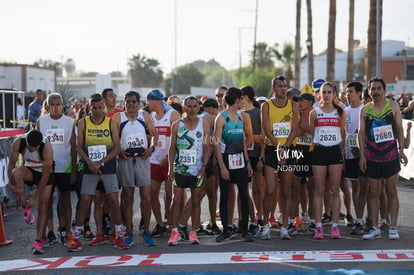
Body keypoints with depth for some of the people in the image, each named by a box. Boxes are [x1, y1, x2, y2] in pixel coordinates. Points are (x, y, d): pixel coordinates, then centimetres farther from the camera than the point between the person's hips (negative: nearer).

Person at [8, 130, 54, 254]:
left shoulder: (47, 147, -33)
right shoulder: (18, 143, -25)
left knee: (43, 207, -8)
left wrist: (35, 197, -24)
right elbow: (11, 164, -13)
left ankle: (38, 242, -2)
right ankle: (25, 206, -18)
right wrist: (12, 184, -26)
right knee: (16, 173, -34)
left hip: (44, 173, -2)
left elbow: (45, 175, -26)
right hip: (29, 170, 2)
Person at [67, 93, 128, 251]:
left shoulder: (111, 123, 1)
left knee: (113, 200, -3)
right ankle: (76, 238, 6)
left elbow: (117, 147, -3)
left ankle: (119, 237, 6)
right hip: (90, 167, 0)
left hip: (108, 166, 0)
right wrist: (90, 163, -13)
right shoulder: (83, 123, 3)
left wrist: (101, 162, -12)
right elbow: (79, 146, 1)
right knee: (84, 201, -2)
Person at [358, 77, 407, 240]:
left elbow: (399, 129, 4)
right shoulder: (365, 110, 4)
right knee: (373, 192, 3)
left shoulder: (393, 106, 3)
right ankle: (374, 228, 8)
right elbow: (361, 133, 5)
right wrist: (362, 155, -2)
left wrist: (401, 150, -4)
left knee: (391, 191, 3)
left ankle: (393, 227, 8)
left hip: (391, 155, -1)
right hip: (372, 157, 1)